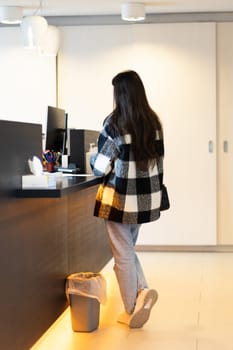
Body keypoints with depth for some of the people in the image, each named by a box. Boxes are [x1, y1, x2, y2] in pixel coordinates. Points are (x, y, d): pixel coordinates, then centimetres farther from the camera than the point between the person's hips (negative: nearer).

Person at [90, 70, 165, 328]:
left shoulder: (114, 123, -14)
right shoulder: (153, 122, 2)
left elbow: (100, 168, -12)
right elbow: (159, 162, 8)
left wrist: (92, 159, 10)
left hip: (121, 198, -6)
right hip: (146, 198, 6)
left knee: (123, 255, 7)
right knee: (128, 249, 22)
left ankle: (132, 313, 15)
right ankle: (144, 291, 3)